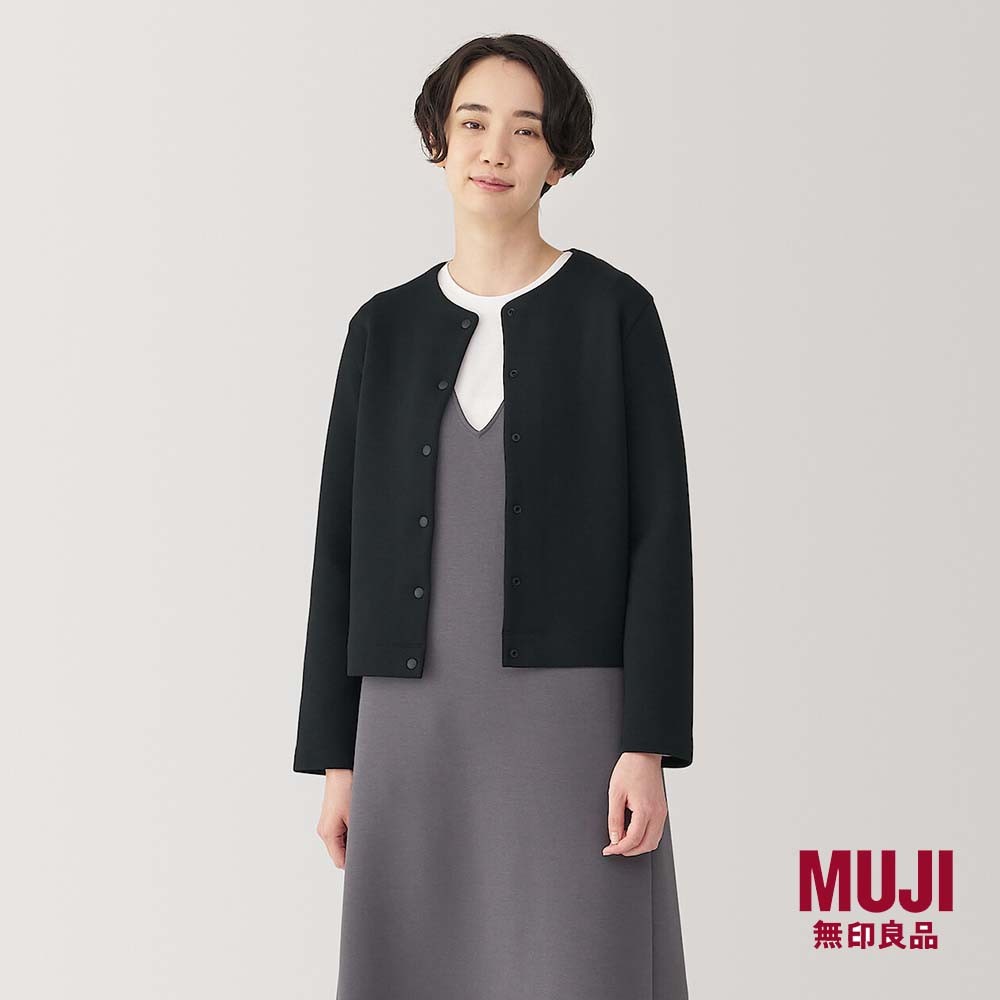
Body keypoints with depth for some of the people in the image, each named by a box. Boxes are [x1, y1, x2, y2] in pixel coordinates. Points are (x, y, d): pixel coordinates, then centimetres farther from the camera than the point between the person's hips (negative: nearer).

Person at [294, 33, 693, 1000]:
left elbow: (659, 529, -5)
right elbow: (345, 545, 9)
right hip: (418, 723, 4)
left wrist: (649, 747, -12)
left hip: (574, 716, -3)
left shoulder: (615, 310, -1)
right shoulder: (385, 327, 9)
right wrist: (335, 755, 5)